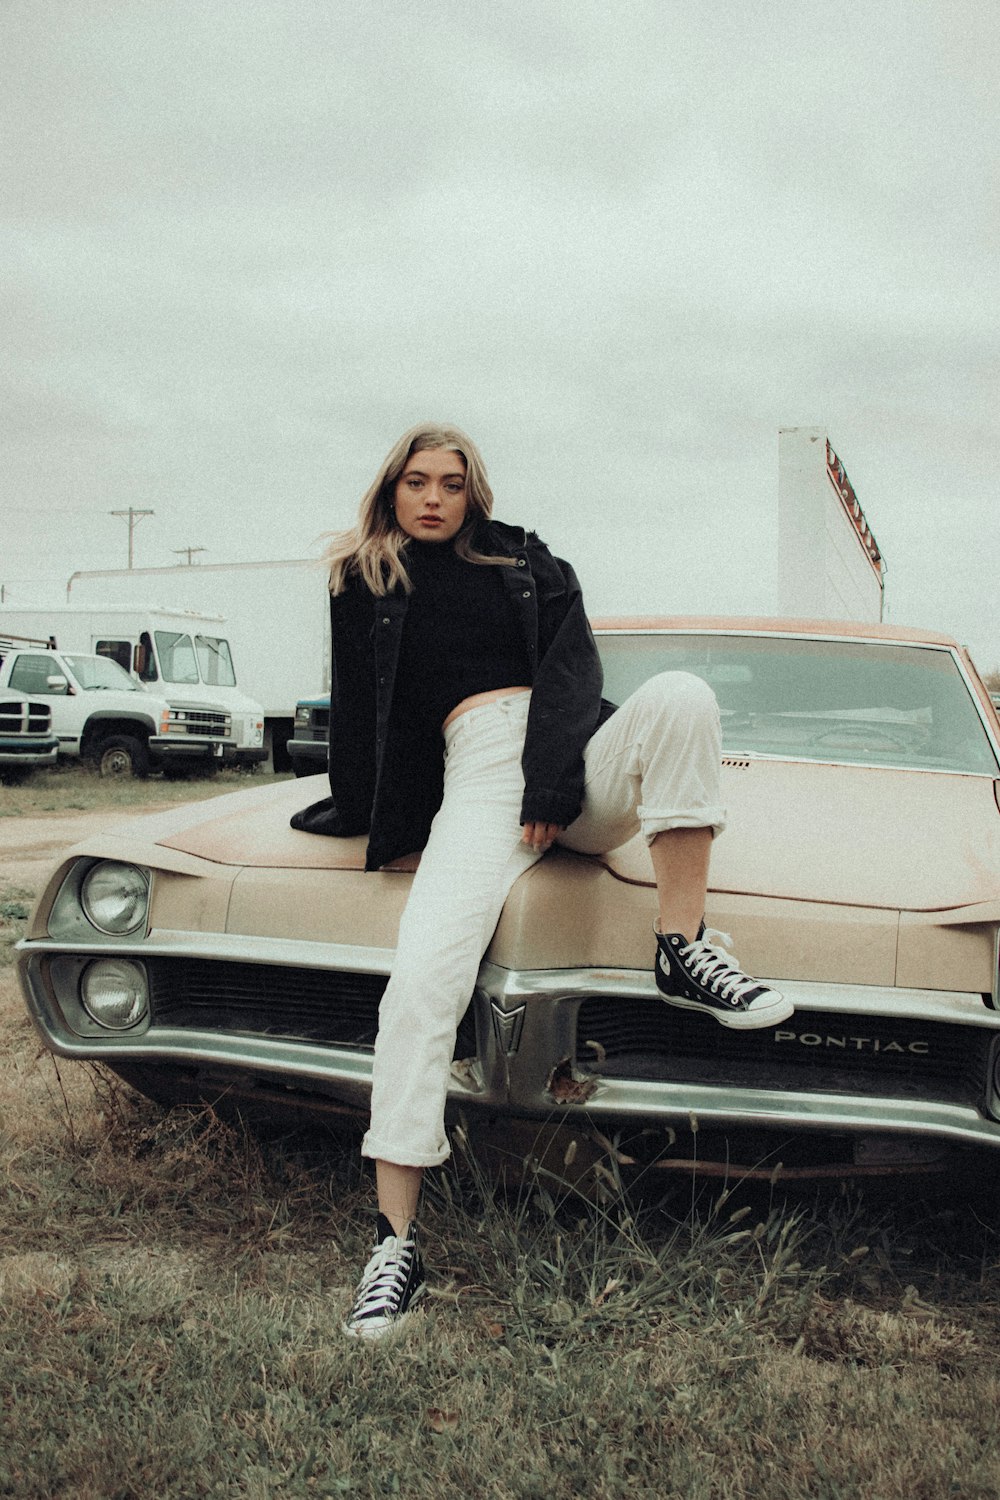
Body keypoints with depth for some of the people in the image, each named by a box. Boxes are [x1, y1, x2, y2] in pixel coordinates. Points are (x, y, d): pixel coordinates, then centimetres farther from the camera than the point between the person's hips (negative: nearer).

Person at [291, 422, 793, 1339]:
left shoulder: (527, 565, 17)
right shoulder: (365, 587, 17)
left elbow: (573, 672, 3)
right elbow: (358, 712, 23)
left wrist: (553, 782, -12)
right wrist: (353, 809, 26)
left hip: (583, 764, 2)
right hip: (478, 776, -1)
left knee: (682, 695, -31)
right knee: (423, 977, -26)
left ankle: (684, 950, -25)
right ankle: (397, 1239, -22)